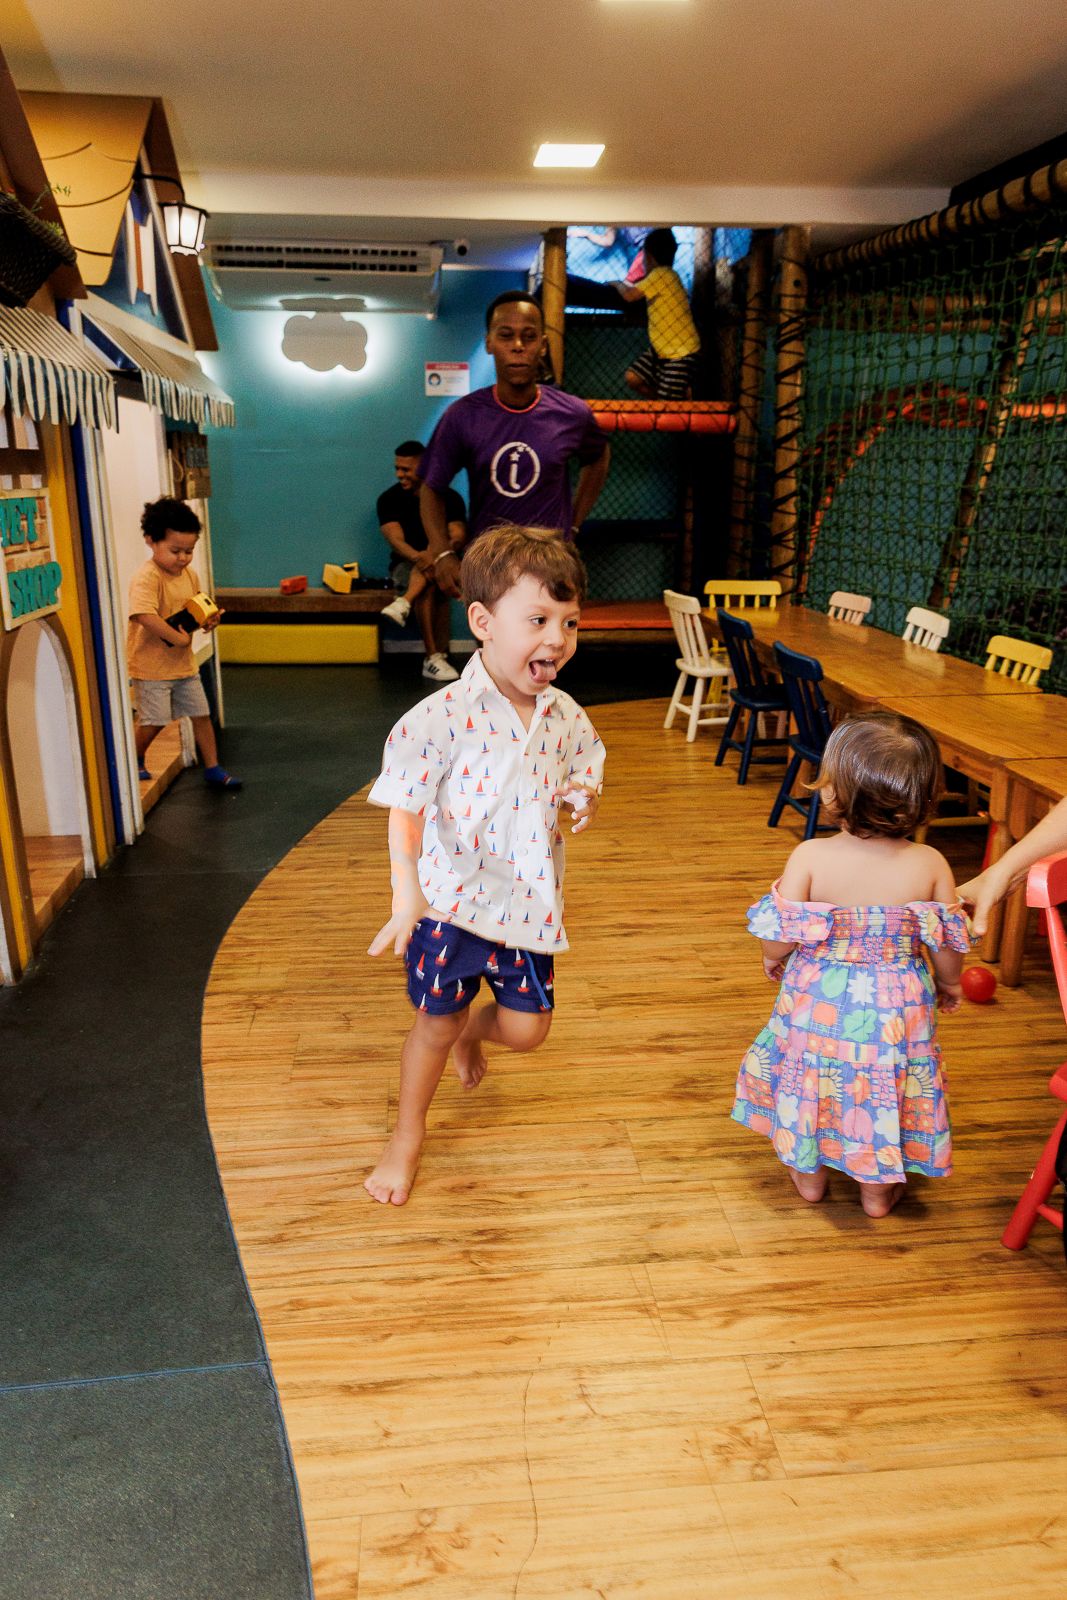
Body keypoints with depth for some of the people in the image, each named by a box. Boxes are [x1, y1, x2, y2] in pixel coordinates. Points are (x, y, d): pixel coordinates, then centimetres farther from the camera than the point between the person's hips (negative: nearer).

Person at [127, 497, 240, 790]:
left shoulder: (190, 574, 4)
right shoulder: (146, 578, -22)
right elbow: (145, 616, -36)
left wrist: (208, 620, -4)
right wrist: (178, 638, -31)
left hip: (183, 662, 8)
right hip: (152, 665, -7)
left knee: (202, 714, 10)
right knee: (153, 721, -1)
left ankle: (212, 769, 21)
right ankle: (134, 762, 26)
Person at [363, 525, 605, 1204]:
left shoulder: (566, 717, -3)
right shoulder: (443, 715, -19)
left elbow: (582, 777, 13)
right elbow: (405, 809, -19)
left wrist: (584, 799, -11)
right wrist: (407, 893, -31)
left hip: (528, 900, 4)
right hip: (451, 897, -4)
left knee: (526, 1027, 9)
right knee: (435, 1022, 11)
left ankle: (472, 1031, 48)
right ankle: (408, 1136, 37)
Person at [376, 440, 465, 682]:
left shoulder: (449, 497, -1)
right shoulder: (389, 499, -2)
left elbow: (459, 537, -12)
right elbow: (395, 540, -16)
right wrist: (418, 557, -38)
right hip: (405, 566, 0)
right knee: (430, 584, -33)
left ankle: (404, 604, -44)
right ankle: (434, 657, -36)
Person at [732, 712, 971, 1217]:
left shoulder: (810, 856, -23)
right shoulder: (930, 865, -16)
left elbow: (780, 937, -17)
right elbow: (949, 946, -6)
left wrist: (772, 959, 6)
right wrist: (949, 984, 16)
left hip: (819, 1000, -1)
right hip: (896, 1006, 1)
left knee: (809, 1077, 23)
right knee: (883, 1084, 22)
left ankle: (810, 1174, 42)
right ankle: (878, 1190, 40)